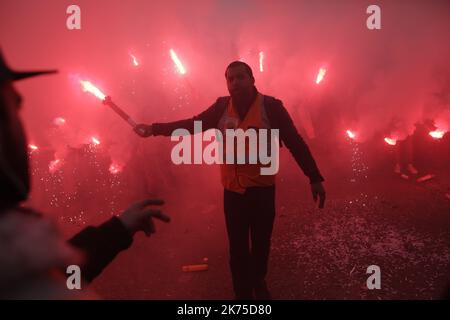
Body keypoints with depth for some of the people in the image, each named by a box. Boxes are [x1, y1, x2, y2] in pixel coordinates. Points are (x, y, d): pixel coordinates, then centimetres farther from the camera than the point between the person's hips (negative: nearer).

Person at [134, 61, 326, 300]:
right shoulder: (222, 107, -3)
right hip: (233, 190, 1)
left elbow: (295, 143, -10)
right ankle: (243, 292, 22)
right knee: (238, 246, 5)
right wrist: (154, 129, 2)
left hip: (263, 189, -1)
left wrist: (314, 178, -12)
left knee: (261, 242, 12)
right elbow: (192, 124, 6)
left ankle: (259, 282, 41)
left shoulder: (271, 107, -11)